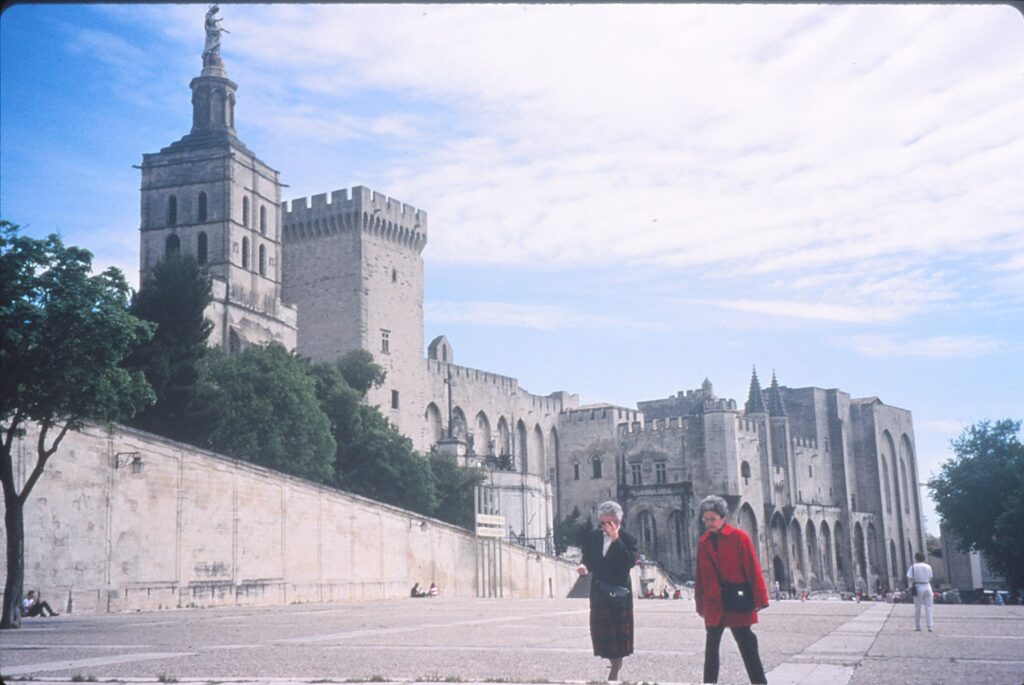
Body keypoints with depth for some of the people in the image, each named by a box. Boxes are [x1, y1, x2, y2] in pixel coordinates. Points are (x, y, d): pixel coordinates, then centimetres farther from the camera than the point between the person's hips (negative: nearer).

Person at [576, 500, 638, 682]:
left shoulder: (627, 540, -7)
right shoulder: (593, 537, 6)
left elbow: (630, 562, -22)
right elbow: (587, 557, 14)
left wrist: (616, 539, -23)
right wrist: (584, 565, -9)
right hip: (598, 592, 4)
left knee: (618, 631, 0)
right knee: (600, 631, 7)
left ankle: (614, 673, 7)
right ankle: (615, 664, 22)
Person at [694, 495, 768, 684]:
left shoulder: (739, 537, -4)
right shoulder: (703, 542, 8)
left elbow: (753, 569, -5)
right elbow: (700, 575, 11)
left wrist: (759, 598, -9)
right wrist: (700, 603, 10)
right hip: (713, 604, 4)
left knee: (747, 646, -1)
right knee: (711, 647, 8)